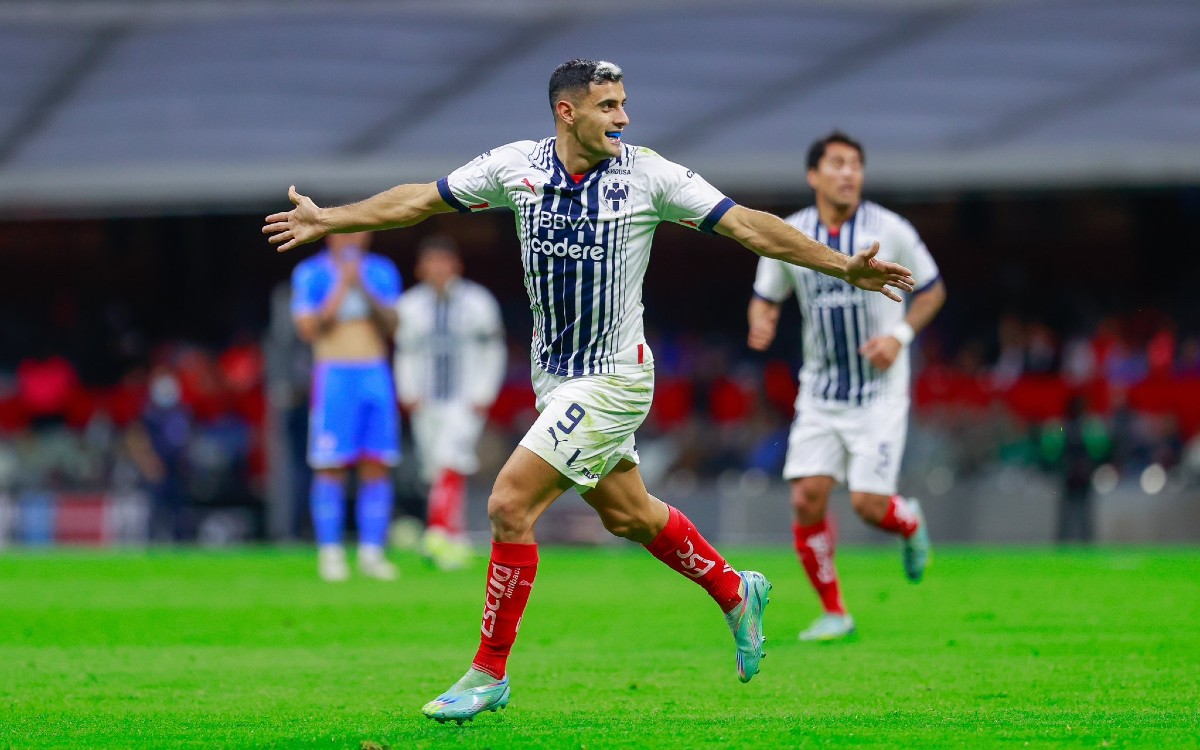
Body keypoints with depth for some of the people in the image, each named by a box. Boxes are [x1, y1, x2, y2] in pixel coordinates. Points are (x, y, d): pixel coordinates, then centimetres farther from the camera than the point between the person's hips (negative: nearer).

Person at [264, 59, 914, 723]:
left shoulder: (648, 174, -13)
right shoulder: (517, 166, -4)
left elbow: (748, 225, -11)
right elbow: (420, 200, 9)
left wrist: (842, 267, -16)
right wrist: (328, 220, 11)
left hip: (611, 380, -5)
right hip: (554, 374, 5)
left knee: (510, 504, -12)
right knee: (626, 514, 18)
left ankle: (489, 673, 0)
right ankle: (736, 594, 43)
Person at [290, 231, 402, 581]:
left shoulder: (383, 272, 11)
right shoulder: (311, 273, 0)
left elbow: (391, 326, 4)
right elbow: (308, 328, -9)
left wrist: (365, 290, -9)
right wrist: (342, 288, -11)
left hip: (376, 377, 4)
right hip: (334, 375, -4)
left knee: (377, 468, 0)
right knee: (331, 467, -7)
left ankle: (372, 552, 5)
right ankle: (330, 552, -2)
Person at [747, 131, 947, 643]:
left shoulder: (889, 231, -7)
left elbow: (932, 289, 5)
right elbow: (766, 298, 11)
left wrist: (900, 334, -12)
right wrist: (762, 325, -12)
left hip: (880, 392, -3)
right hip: (820, 391, 3)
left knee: (868, 504, -10)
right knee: (807, 497, -9)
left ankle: (910, 523, 29)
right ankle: (833, 613, 6)